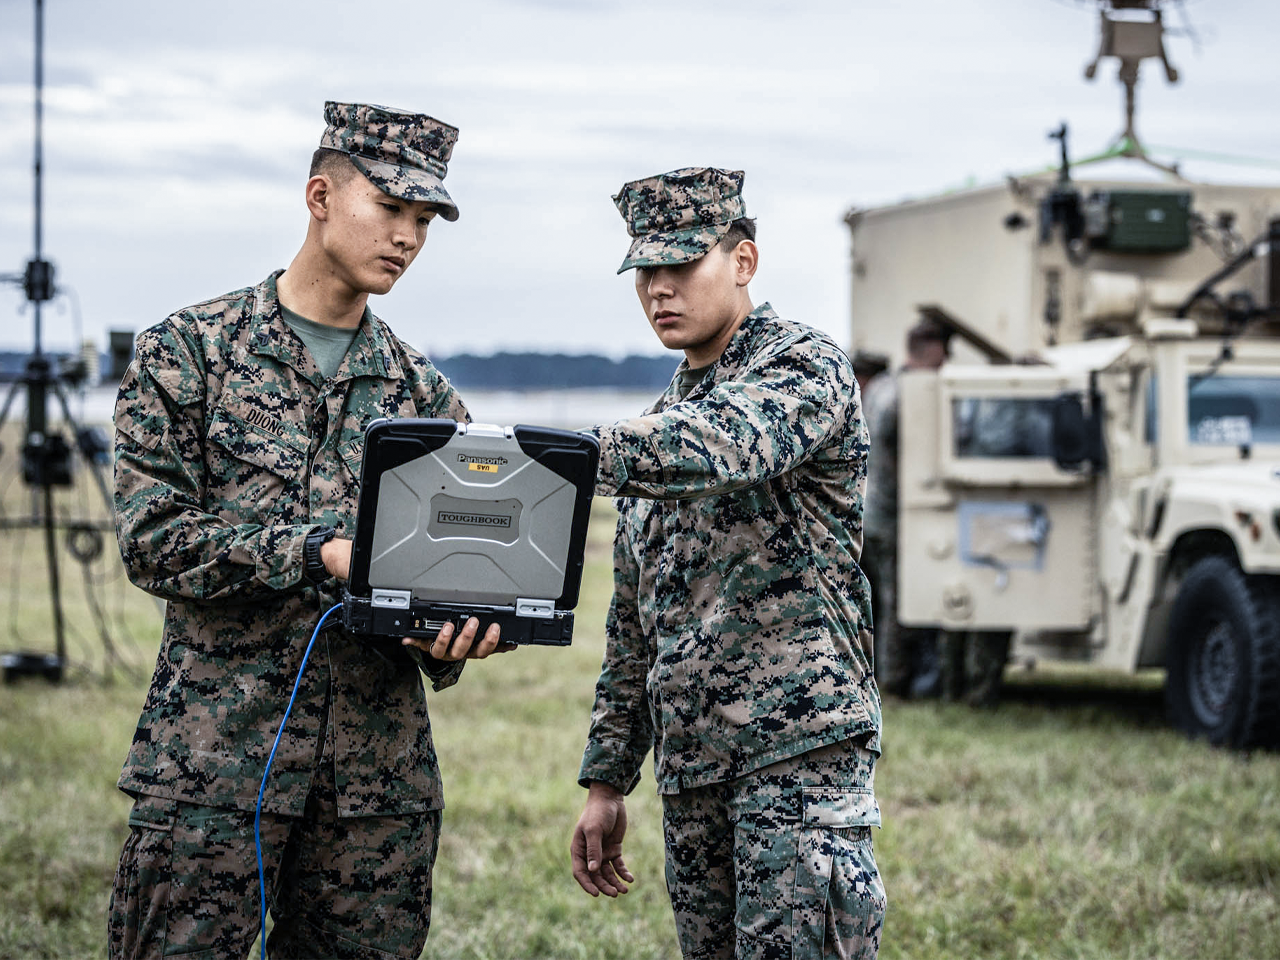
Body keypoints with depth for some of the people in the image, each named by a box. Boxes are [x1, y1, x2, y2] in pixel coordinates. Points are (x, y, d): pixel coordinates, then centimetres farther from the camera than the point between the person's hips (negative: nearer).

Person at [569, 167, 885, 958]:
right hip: (692, 765, 8)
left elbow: (718, 450, -26)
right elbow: (633, 625, 24)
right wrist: (607, 781, 20)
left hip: (801, 740, -8)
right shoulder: (665, 423, 22)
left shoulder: (804, 365, -2)